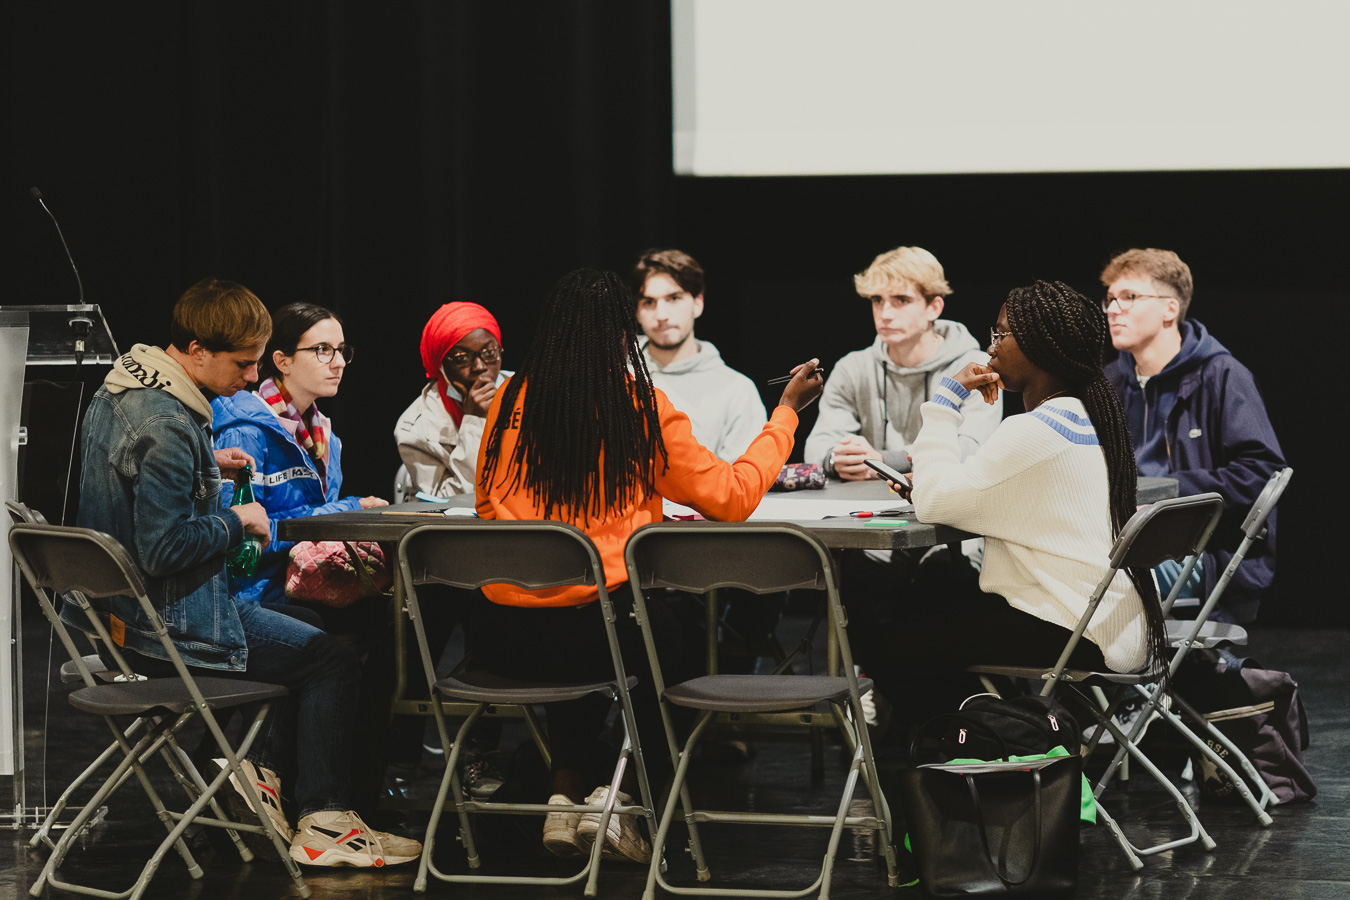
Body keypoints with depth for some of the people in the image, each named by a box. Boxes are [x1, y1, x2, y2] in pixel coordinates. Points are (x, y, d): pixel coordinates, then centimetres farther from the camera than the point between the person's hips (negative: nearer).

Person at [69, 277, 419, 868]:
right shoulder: (167, 429, -27)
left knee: (298, 631, 26)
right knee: (335, 660, -1)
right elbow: (165, 547, -31)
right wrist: (237, 521, -15)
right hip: (170, 629, -10)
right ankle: (323, 826, 2)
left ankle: (260, 763, 19)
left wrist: (207, 465, 11)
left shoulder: (121, 390, 5)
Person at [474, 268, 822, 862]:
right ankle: (621, 797, 18)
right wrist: (787, 411, 15)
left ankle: (565, 797, 27)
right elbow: (731, 497, 3)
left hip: (501, 635, 4)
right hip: (596, 627, -4)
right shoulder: (642, 408, -4)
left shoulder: (510, 403, 5)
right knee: (672, 639, 28)